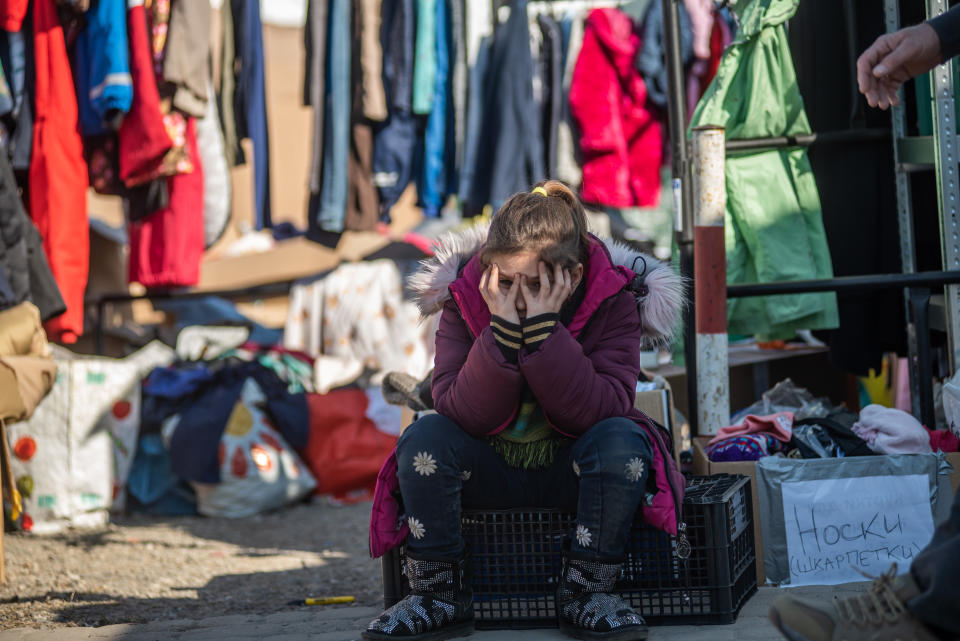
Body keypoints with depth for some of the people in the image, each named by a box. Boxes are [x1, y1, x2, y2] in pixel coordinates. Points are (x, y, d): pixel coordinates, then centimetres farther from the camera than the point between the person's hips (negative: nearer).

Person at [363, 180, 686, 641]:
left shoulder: (612, 301, -16)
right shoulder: (464, 300, -13)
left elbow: (600, 412, -28)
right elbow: (462, 415, -22)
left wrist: (543, 327, -36)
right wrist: (502, 330, -34)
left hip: (572, 470, -1)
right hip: (490, 472, 1)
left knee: (622, 440, -32)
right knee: (425, 435, -26)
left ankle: (586, 594, -16)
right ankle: (439, 595, -12)